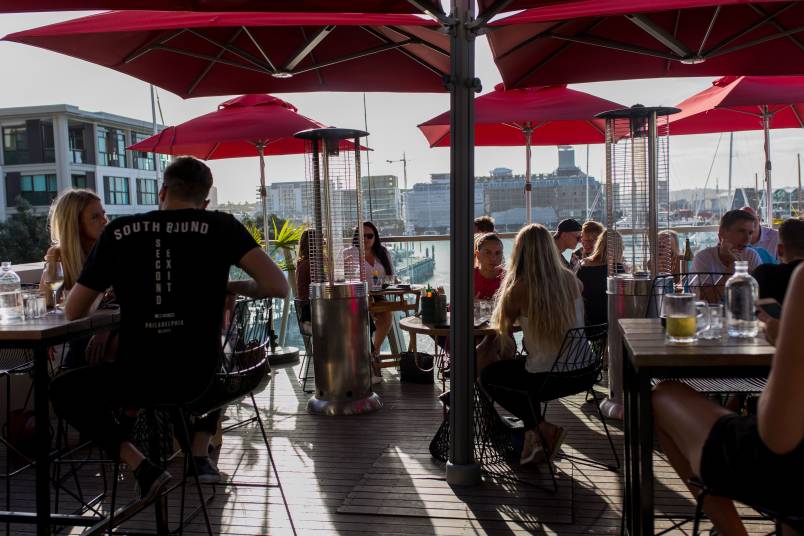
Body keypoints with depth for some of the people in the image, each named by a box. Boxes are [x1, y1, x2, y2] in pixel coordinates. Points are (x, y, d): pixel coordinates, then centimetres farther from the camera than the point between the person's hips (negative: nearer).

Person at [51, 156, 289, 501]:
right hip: (199, 376, 2)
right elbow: (278, 286, -10)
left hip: (137, 379, -1)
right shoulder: (221, 226, -1)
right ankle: (200, 454, 24)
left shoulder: (119, 231, 3)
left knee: (63, 391, 27)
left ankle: (139, 466, 8)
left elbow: (73, 312, 9)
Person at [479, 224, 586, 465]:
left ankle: (542, 429, 10)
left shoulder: (520, 288, -16)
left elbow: (502, 323, 2)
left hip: (546, 376, -6)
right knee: (518, 365, 33)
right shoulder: (570, 279, -1)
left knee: (487, 375, 19)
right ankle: (533, 432, 25)